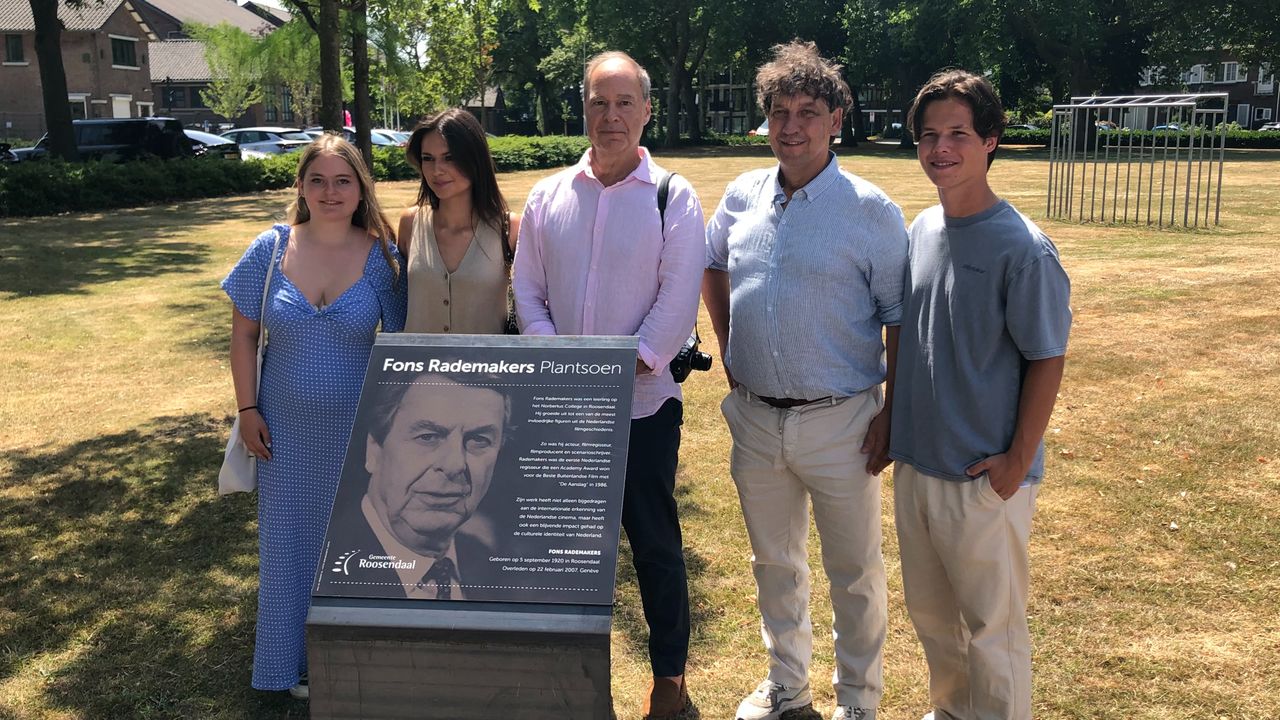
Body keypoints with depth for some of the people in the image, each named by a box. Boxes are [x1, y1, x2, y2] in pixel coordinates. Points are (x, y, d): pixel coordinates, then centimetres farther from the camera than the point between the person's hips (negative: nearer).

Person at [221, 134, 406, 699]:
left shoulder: (381, 255, -9)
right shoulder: (271, 249, -6)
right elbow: (243, 334, 1)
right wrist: (247, 408, -3)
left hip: (356, 430, -1)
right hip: (286, 430, 1)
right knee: (290, 538, 15)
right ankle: (296, 661, 35)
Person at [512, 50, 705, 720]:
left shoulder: (673, 198, -4)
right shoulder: (548, 196, 5)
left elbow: (677, 303, -9)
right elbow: (527, 290, 5)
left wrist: (625, 373, -16)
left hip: (643, 404, -3)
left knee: (655, 542, 8)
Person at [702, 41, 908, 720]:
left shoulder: (871, 210, -11)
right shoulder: (742, 196, 3)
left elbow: (901, 321, -8)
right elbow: (711, 268, 21)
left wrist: (891, 413, -12)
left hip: (839, 421, -4)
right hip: (755, 417, 5)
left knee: (854, 572, 10)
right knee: (773, 562, 20)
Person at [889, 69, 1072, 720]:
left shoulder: (1022, 248, -16)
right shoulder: (921, 230, 5)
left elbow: (1047, 360, -12)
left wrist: (1018, 461, -15)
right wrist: (894, 423, 12)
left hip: (984, 477, -7)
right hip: (914, 463, 7)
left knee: (991, 628, 7)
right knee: (929, 612, 22)